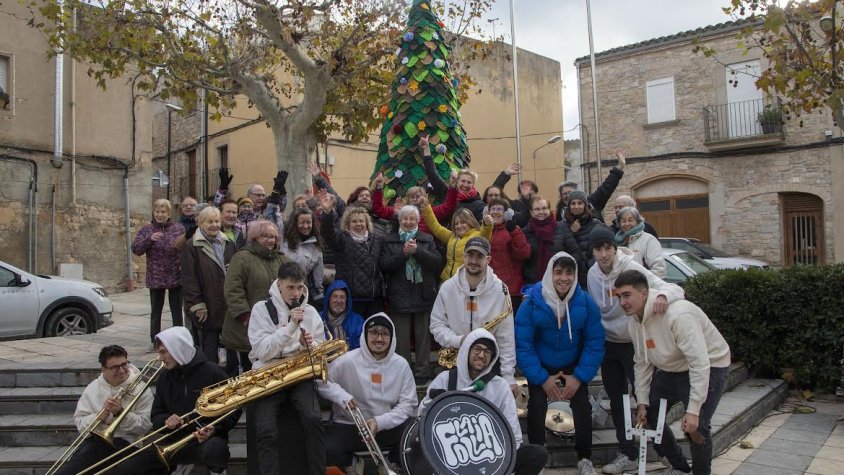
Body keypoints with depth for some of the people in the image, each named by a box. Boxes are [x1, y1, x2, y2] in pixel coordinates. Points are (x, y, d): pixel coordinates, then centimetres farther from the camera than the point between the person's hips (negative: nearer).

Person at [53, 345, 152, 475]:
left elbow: (144, 426, -5)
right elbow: (79, 423, 7)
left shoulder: (141, 388, -1)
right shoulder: (93, 388, 10)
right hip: (95, 440, 3)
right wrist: (99, 416, -14)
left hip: (125, 441, -2)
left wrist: (120, 412, -17)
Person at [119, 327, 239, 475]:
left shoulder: (212, 372, -10)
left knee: (214, 450, -40)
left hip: (206, 438, -5)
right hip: (174, 441, 5)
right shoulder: (165, 376, 8)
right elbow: (156, 415, 13)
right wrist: (165, 420, -10)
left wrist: (214, 428, -23)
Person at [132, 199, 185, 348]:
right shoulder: (146, 230, 3)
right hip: (155, 278, 1)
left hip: (176, 277, -1)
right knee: (155, 312, 10)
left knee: (177, 311, 7)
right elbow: (136, 249, -5)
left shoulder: (179, 228, 0)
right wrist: (149, 239, -21)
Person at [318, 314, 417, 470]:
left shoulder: (401, 364, -3)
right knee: (327, 451, -29)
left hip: (390, 426, 2)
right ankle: (351, 466, 8)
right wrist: (342, 396, -23)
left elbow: (408, 404, -4)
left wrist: (380, 422, -18)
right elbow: (320, 380, -6)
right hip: (349, 425, -1)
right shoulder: (348, 361, -10)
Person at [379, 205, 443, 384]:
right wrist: (403, 253, -16)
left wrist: (418, 251, -15)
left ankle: (422, 372, 16)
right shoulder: (389, 240, 6)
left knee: (423, 336, 6)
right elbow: (384, 266, -5)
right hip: (400, 296, -1)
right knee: (402, 338, 3)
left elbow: (438, 262, -4)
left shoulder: (427, 239, 8)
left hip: (424, 295, 1)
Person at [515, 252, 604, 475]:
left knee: (582, 407, -5)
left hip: (573, 365, 1)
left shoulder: (586, 302, -18)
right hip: (540, 366, -1)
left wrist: (579, 376, -15)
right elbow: (523, 344, -18)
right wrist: (542, 378, -18)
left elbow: (594, 343, -10)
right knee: (536, 407, -10)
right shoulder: (532, 302, -23)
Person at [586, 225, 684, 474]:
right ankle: (628, 454, 26)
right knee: (616, 401, 12)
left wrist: (662, 294, -51)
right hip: (608, 345, 6)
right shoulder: (592, 274, -3)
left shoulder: (632, 268, -20)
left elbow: (675, 289, -28)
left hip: (634, 343, -5)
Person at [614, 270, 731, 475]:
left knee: (696, 426, -17)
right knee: (648, 414, 5)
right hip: (670, 369, 8)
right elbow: (642, 362, 3)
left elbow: (700, 364, -34)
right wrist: (642, 401, 1)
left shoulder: (678, 315, -34)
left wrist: (693, 410, -34)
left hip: (709, 367, -8)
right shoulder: (634, 320, -7)